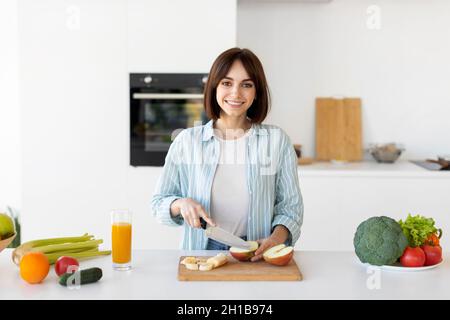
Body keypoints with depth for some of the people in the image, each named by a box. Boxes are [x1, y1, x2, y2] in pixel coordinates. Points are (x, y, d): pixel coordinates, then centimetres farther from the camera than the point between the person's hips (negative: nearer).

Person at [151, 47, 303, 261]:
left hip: (257, 257, -1)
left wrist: (276, 238, -12)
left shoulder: (277, 141, 6)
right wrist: (181, 204, -10)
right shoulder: (186, 141, 7)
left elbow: (290, 205, 7)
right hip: (202, 252, 2)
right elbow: (159, 202, 12)